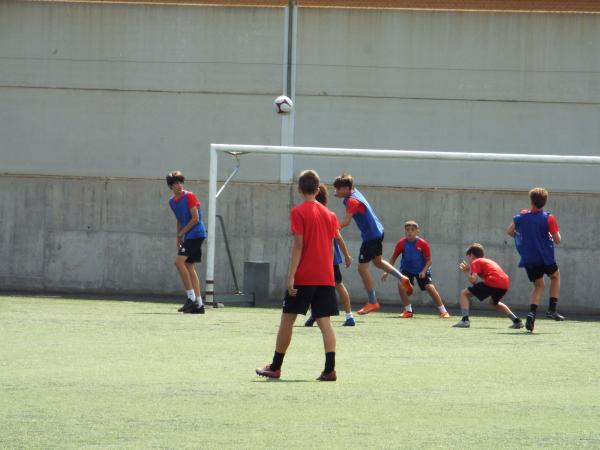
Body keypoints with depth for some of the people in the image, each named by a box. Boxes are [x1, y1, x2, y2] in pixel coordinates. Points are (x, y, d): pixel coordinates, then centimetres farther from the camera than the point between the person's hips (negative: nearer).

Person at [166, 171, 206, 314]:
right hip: (187, 236, 9)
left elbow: (195, 218, -13)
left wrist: (181, 234, -8)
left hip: (195, 234, -9)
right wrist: (178, 239, 16)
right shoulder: (172, 201, 13)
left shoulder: (189, 196, -10)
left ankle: (191, 297, -15)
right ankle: (199, 304, 8)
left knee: (179, 261, -18)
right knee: (189, 267, 6)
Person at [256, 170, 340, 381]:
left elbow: (298, 245, -12)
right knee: (325, 322, 1)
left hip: (303, 276, -4)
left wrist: (291, 276, -13)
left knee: (287, 318, 6)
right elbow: (331, 246, 13)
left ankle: (275, 367, 12)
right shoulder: (329, 214, 9)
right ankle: (330, 369, -10)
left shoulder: (298, 212, -6)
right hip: (326, 276, 4)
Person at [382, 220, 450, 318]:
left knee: (430, 287, -16)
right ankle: (408, 311, -8)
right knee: (401, 284, -24)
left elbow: (429, 260, -10)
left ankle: (443, 311, -2)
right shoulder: (401, 243, -14)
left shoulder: (423, 244, -18)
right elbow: (393, 258, -3)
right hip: (407, 269, 2)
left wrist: (424, 271, -25)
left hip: (422, 270, -2)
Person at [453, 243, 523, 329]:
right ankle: (516, 320, 29)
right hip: (505, 283, 8)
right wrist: (470, 270, 28)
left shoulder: (475, 262, 10)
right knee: (495, 302, 38)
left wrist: (466, 272, 16)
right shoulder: (488, 261, 34)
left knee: (464, 293, 4)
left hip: (493, 282, -8)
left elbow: (473, 280, -3)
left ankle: (465, 320, -11)